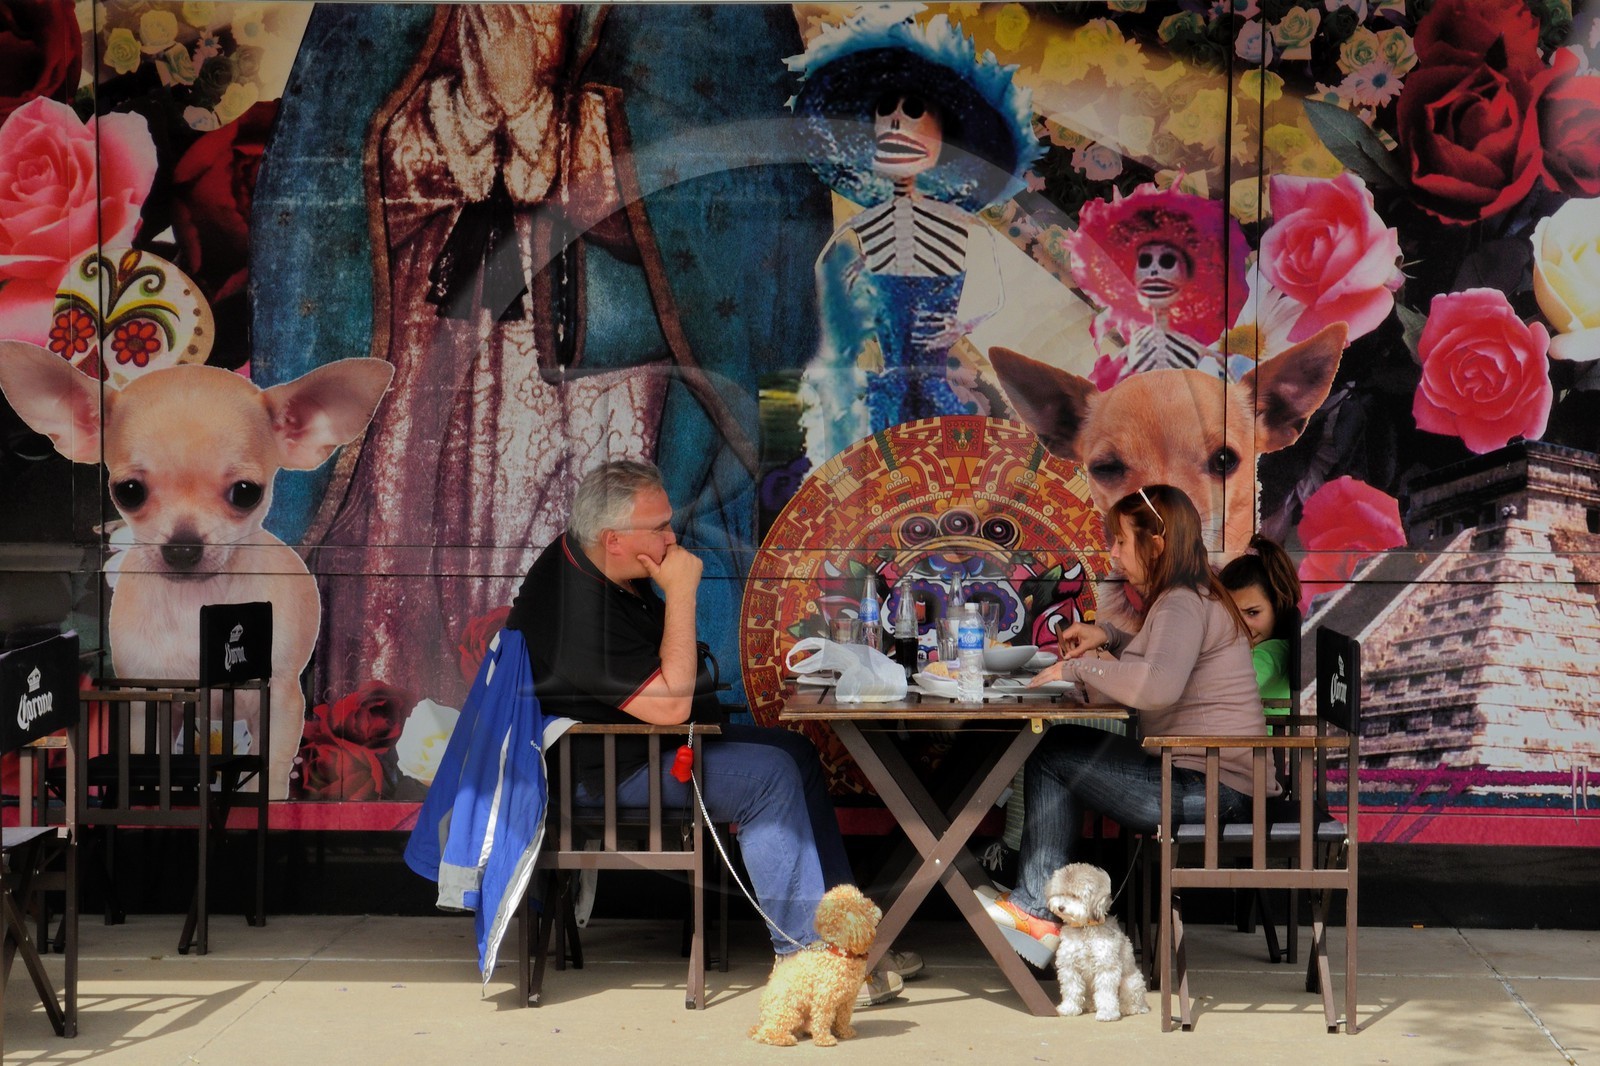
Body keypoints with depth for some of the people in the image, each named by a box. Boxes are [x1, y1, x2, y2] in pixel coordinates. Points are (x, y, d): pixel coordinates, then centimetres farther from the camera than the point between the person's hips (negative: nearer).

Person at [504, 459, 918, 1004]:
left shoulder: (587, 561, 4)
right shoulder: (579, 613, -30)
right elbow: (670, 704, -30)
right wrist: (680, 595, -27)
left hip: (648, 741, 11)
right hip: (604, 773, -11)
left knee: (795, 752, 6)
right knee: (770, 776, -23)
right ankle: (802, 954, -18)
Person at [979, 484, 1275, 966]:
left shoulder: (1184, 604, -14)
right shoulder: (1192, 598, 18)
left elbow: (1158, 684, -33)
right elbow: (1161, 658, 36)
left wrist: (1079, 668, -19)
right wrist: (1110, 637, 17)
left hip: (1210, 787, -10)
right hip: (1213, 783, 10)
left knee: (1052, 754, -4)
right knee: (1059, 749, 12)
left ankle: (1037, 911, 3)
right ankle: (1038, 909, 6)